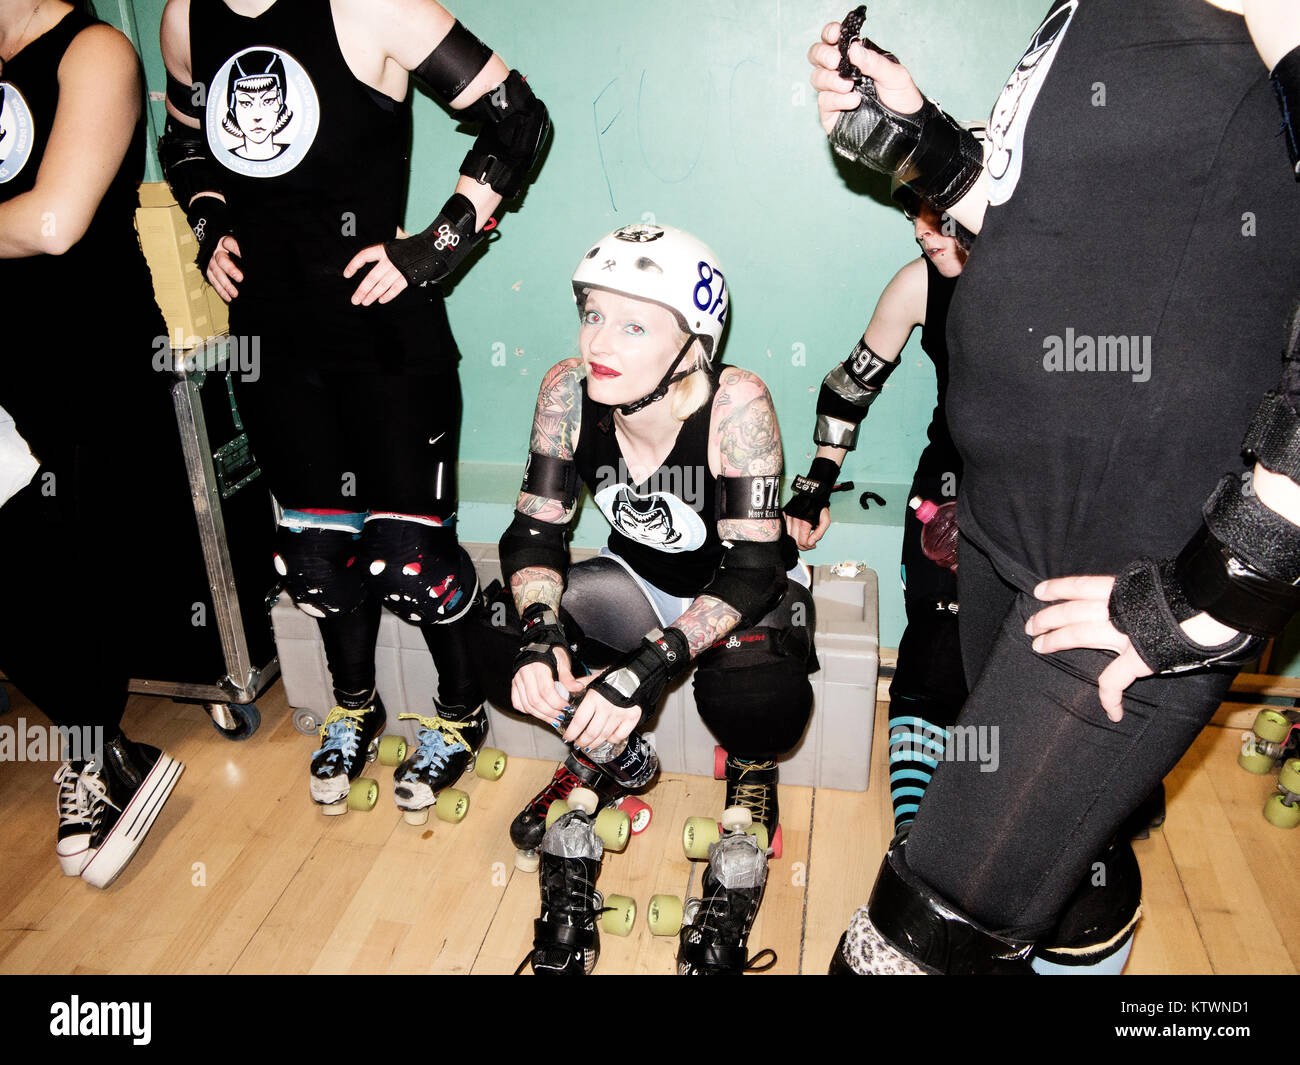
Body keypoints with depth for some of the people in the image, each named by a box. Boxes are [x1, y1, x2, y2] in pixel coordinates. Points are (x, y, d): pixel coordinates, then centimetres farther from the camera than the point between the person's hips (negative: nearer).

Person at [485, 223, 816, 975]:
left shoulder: (737, 403, -28)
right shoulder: (568, 390, -17)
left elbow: (750, 569, -29)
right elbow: (535, 530, -13)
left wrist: (650, 666, -41)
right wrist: (540, 632, -32)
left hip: (750, 590, -3)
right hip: (640, 578, 3)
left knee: (755, 701, -34)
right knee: (530, 669, -22)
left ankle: (752, 778, -1)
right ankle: (613, 762, 3)